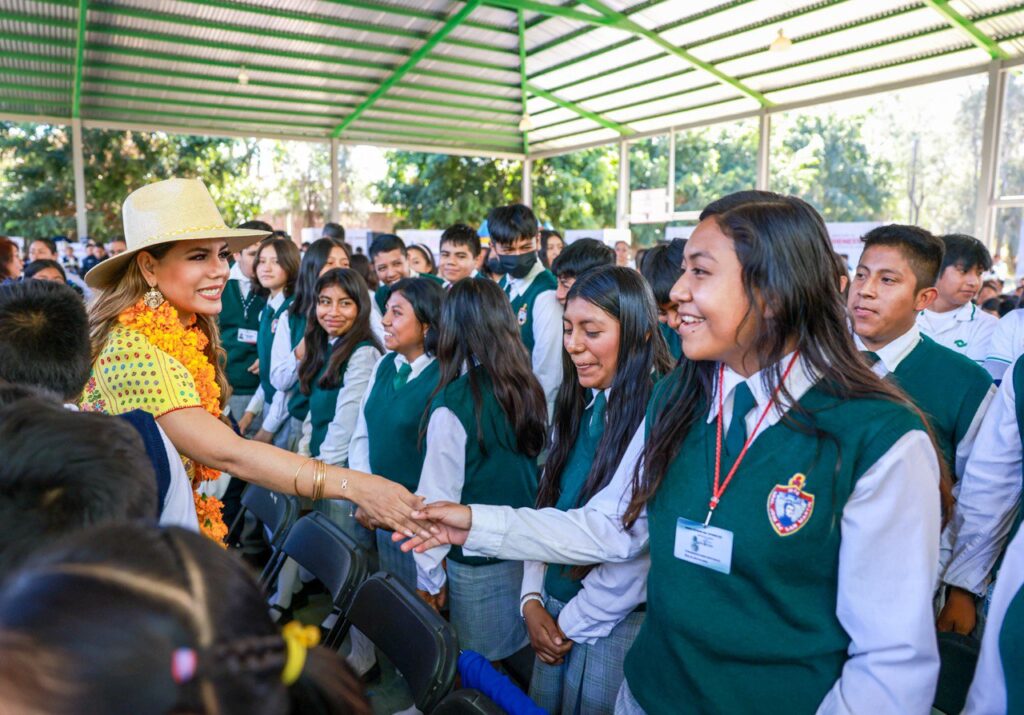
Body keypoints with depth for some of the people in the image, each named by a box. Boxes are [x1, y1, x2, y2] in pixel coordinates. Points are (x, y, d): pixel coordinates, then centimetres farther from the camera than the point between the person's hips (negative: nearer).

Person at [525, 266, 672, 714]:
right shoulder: (576, 406, 3)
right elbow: (547, 505, 7)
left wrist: (574, 622, -10)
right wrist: (532, 600, -1)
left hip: (614, 625, -6)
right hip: (553, 612, 7)